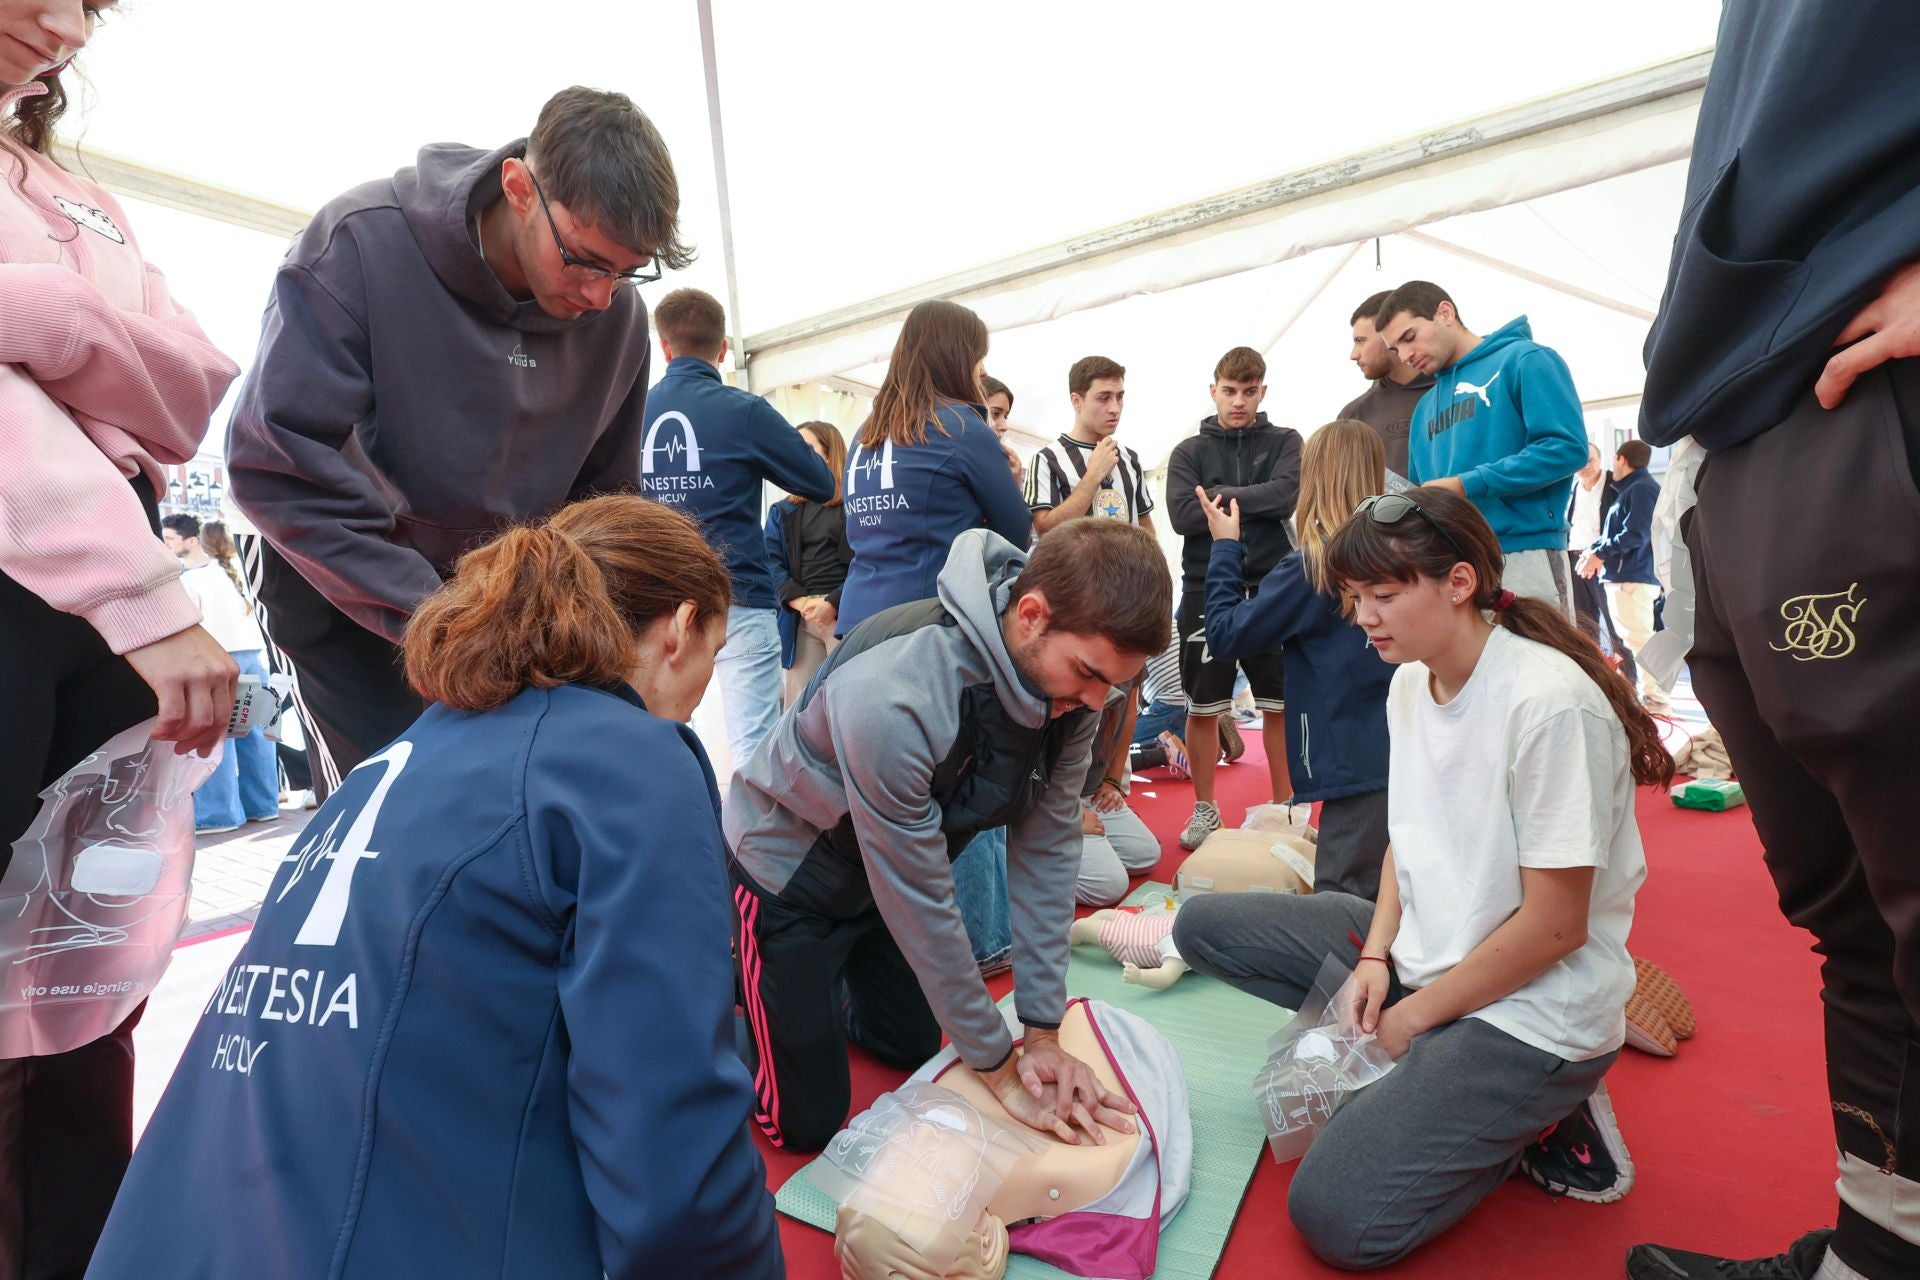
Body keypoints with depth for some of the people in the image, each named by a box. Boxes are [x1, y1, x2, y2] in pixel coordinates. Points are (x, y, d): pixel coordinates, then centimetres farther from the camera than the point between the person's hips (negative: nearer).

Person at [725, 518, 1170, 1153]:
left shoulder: (1069, 679, -19)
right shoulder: (891, 696, -41)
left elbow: (1046, 849, -13)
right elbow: (920, 903, -30)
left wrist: (1043, 1033, -11)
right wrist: (1000, 1068, -18)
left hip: (891, 860, 6)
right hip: (786, 867, -6)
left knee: (913, 1049, 18)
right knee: (805, 1121, 2)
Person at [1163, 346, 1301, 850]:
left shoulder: (1285, 442, 9)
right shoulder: (1189, 451, 8)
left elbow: (1286, 496, -10)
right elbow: (1183, 515, -9)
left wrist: (1223, 497, -8)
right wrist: (1253, 502, -8)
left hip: (1271, 588, 0)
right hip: (1206, 587, 0)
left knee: (1280, 704, 6)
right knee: (1203, 706, 6)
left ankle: (1283, 805, 21)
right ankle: (1204, 808, 21)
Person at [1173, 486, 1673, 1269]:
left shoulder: (1550, 704, -24)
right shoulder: (1411, 682, 0)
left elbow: (1553, 926, -21)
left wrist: (1417, 1015, -12)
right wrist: (1376, 955, -4)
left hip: (1534, 1006, -8)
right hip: (1426, 950, 8)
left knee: (1336, 1216, -17)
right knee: (1204, 925, 1)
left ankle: (1536, 1111, 5)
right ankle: (1426, 1076, 3)